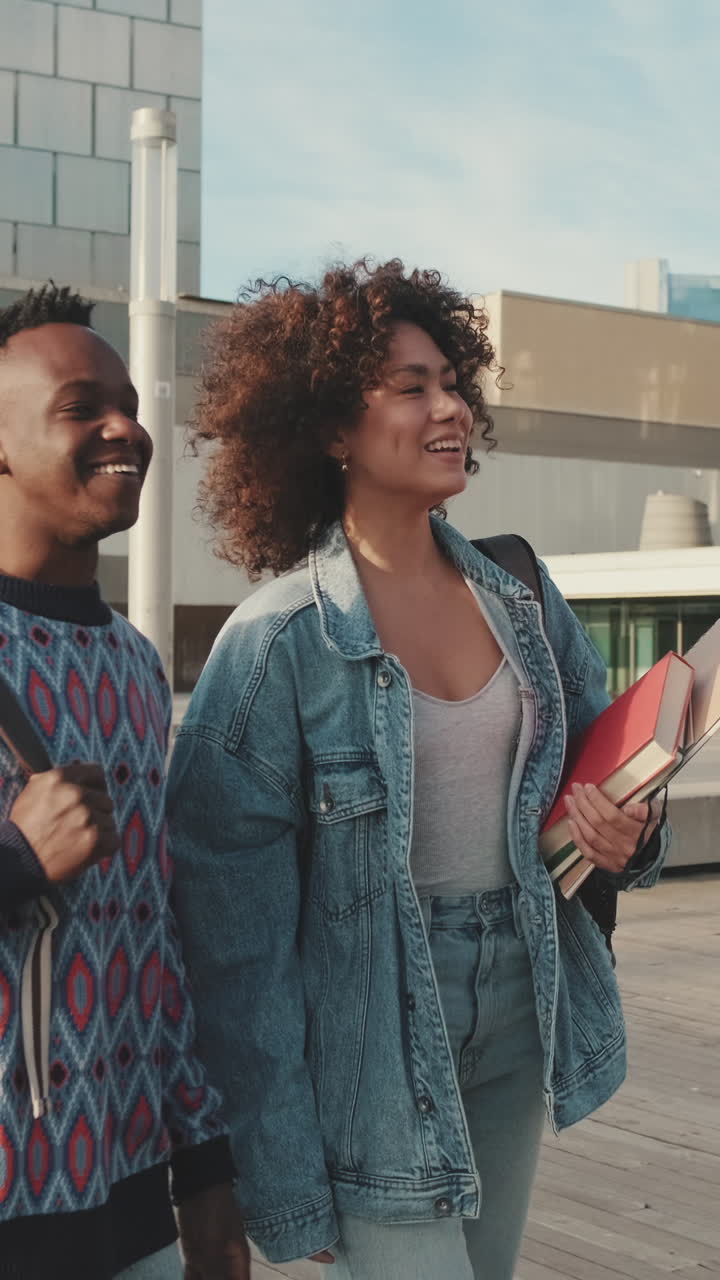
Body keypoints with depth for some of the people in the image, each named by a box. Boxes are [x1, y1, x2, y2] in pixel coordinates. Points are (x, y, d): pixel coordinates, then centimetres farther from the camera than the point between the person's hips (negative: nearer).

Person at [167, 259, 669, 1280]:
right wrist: (286, 1188, -13)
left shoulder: (521, 602, 3)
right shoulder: (275, 646, -14)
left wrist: (624, 834, -9)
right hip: (373, 1039, -6)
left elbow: (599, 766, 17)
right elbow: (238, 935, -13)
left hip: (518, 1021, 6)